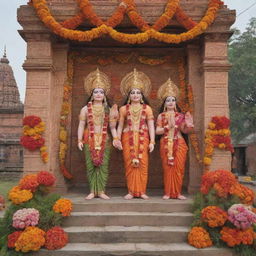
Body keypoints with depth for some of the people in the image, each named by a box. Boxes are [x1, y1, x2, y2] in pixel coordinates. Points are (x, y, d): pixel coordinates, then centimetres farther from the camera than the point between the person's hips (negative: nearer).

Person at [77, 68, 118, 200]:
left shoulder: (108, 109, 11)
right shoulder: (86, 109, 7)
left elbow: (112, 126, 9)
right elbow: (81, 125, 4)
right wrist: (80, 140, -4)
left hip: (104, 140, 1)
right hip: (89, 140, -1)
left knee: (103, 165, -4)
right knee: (91, 165, -2)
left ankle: (101, 191, 2)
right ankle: (92, 191, 4)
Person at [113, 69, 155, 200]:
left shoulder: (147, 108, 8)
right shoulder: (124, 109, 9)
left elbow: (151, 126, 4)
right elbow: (120, 126, 10)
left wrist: (152, 141, -3)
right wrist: (118, 139, 1)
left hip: (143, 138, 0)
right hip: (128, 138, 0)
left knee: (143, 164, -4)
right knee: (129, 164, -2)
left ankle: (142, 191, 4)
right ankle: (131, 191, 6)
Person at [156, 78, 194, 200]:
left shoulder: (180, 116, 8)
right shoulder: (161, 116, 6)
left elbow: (184, 130, 5)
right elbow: (157, 131, -1)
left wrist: (188, 125, -14)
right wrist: (168, 127, -12)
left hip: (179, 143, 1)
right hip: (166, 144, -1)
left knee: (179, 168, -1)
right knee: (167, 168, -2)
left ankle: (177, 192, 8)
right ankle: (168, 193, 5)